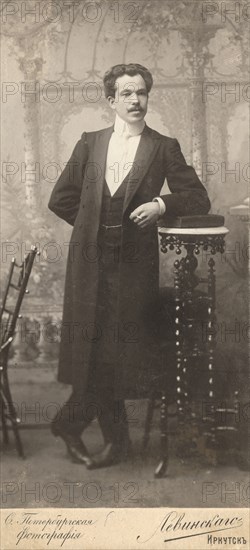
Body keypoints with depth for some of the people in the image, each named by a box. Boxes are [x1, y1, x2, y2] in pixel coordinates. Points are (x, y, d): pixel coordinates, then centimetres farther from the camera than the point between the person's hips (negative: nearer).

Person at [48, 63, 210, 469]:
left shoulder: (164, 147, 5)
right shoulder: (90, 143, 11)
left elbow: (199, 200, 4)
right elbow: (61, 200, 13)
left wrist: (162, 204, -12)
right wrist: (96, 223, 6)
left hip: (134, 262, -1)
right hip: (90, 259, 2)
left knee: (120, 351, 0)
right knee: (93, 348, 3)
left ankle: (71, 422, 20)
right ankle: (116, 439, 19)